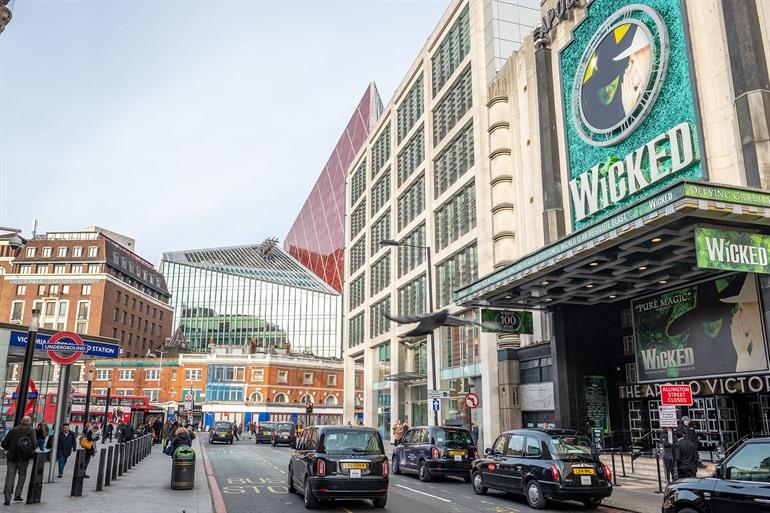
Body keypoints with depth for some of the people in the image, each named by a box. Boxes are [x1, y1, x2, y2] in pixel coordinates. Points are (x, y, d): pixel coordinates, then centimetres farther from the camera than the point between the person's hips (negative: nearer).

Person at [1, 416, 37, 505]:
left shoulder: (13, 430, 10)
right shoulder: (31, 431, -1)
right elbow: (34, 443, -13)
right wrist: (31, 451, 6)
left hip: (11, 457, 2)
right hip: (23, 458, -2)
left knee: (10, 477, 4)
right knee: (22, 475, 16)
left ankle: (7, 499, -2)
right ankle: (17, 495, 12)